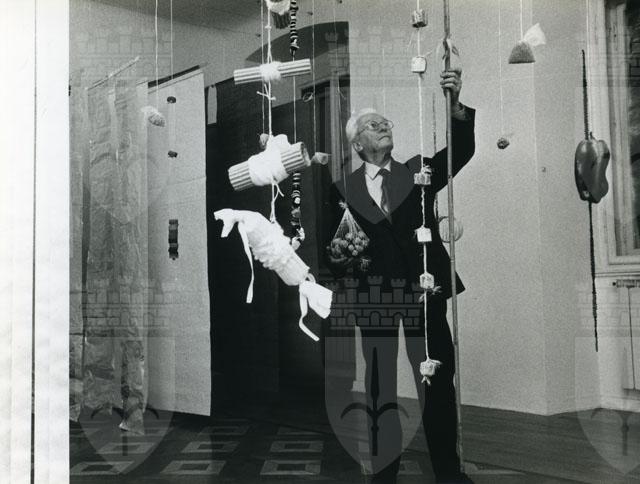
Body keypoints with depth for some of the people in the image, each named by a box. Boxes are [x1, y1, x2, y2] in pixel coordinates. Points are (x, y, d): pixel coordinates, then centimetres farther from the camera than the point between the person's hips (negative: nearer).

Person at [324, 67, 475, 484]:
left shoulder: (418, 171, 10)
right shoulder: (344, 190, 7)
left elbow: (462, 150, -6)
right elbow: (334, 248, 7)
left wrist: (456, 106, -23)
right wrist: (343, 260, -16)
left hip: (425, 292, 1)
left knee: (438, 381, 3)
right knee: (381, 387, 3)